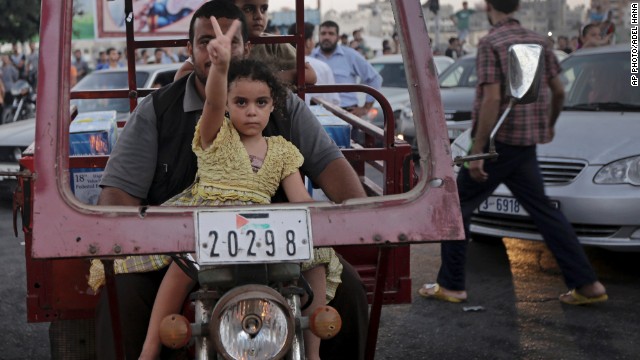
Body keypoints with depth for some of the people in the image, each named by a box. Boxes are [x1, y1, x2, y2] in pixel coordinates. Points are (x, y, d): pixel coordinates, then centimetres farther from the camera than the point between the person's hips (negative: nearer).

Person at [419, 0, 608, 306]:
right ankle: (587, 284, 9)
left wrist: (477, 152, -18)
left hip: (498, 142, -7)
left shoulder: (491, 43, -13)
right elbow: (559, 91, 13)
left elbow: (492, 99, -20)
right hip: (527, 143, 7)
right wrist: (548, 125, 32)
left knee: (457, 207, 5)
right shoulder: (538, 42, 9)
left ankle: (451, 285, 7)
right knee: (542, 210, 12)